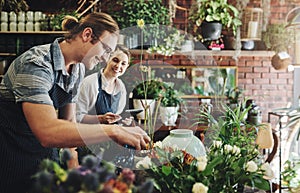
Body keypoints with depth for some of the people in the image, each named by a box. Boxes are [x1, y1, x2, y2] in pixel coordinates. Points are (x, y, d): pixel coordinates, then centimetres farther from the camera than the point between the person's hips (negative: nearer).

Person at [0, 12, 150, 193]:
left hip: (44, 151, 8)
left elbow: (69, 121, 5)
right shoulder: (36, 63, -27)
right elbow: (48, 132, -39)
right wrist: (114, 131, -40)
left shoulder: (78, 69, 0)